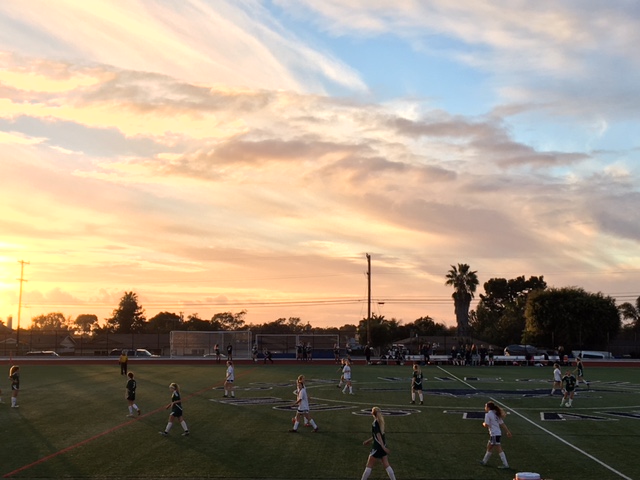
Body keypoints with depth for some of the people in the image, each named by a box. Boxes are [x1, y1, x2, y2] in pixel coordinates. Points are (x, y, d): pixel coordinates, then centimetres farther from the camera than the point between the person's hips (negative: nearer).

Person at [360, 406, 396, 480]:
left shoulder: (374, 424, -17)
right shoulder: (380, 421, 8)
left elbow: (378, 436, -23)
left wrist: (383, 447, -27)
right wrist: (369, 440, 27)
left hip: (377, 446, -8)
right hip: (383, 446, 8)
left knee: (369, 466, 2)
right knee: (386, 465, 10)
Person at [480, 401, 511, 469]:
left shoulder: (488, 414, -11)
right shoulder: (496, 414, 13)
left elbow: (486, 425, -15)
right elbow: (502, 424, 12)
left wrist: (483, 424, 7)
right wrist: (508, 431, 13)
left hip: (494, 434, -9)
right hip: (498, 433, 9)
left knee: (499, 449, -5)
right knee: (489, 447, 19)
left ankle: (505, 464, -4)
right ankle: (484, 461, 31)